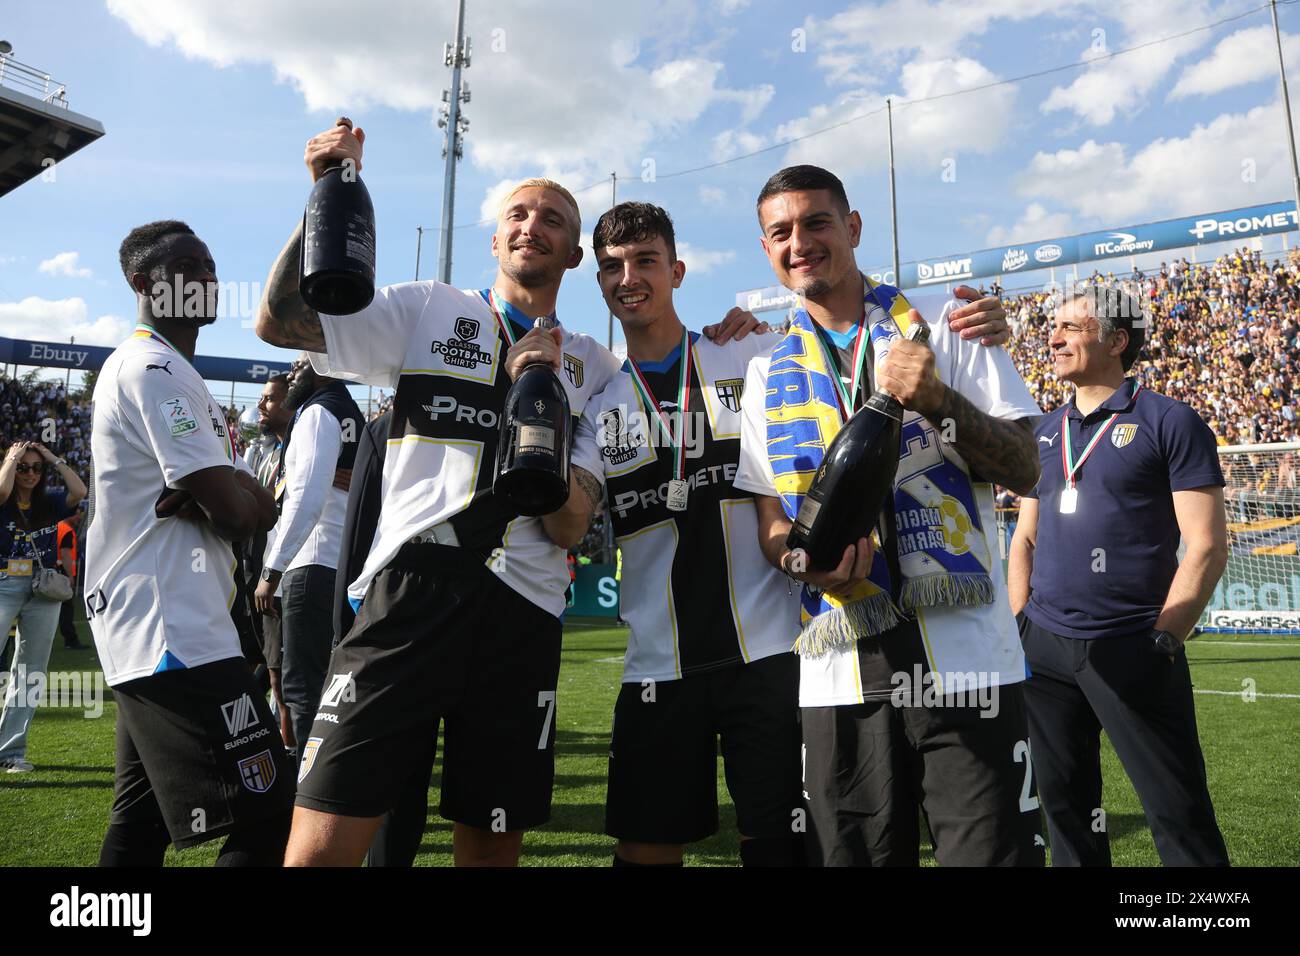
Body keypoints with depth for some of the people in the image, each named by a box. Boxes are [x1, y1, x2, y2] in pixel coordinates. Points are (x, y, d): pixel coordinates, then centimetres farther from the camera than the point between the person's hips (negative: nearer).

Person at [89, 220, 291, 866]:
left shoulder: (147, 368, 20)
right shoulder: (156, 370, -11)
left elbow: (263, 510, 12)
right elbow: (236, 514, -19)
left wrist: (198, 493, -9)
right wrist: (224, 495, 3)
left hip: (144, 634, 11)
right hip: (174, 635, -11)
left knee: (141, 821, 20)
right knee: (267, 815, -10)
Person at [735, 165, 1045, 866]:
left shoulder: (941, 324, 5)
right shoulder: (768, 375, 11)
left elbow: (1023, 470, 1)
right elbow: (770, 522, 10)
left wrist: (938, 399, -16)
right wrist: (806, 558, -12)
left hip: (966, 660, -2)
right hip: (838, 676, 2)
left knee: (990, 853, 2)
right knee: (853, 856, 11)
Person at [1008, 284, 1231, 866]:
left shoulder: (1169, 423, -5)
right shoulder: (1046, 431, 13)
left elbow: (1207, 546, -9)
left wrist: (1162, 642, -15)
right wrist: (1020, 626, 7)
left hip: (1131, 653, -5)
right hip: (1043, 648, 6)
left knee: (1179, 816, 3)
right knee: (1064, 806, 17)